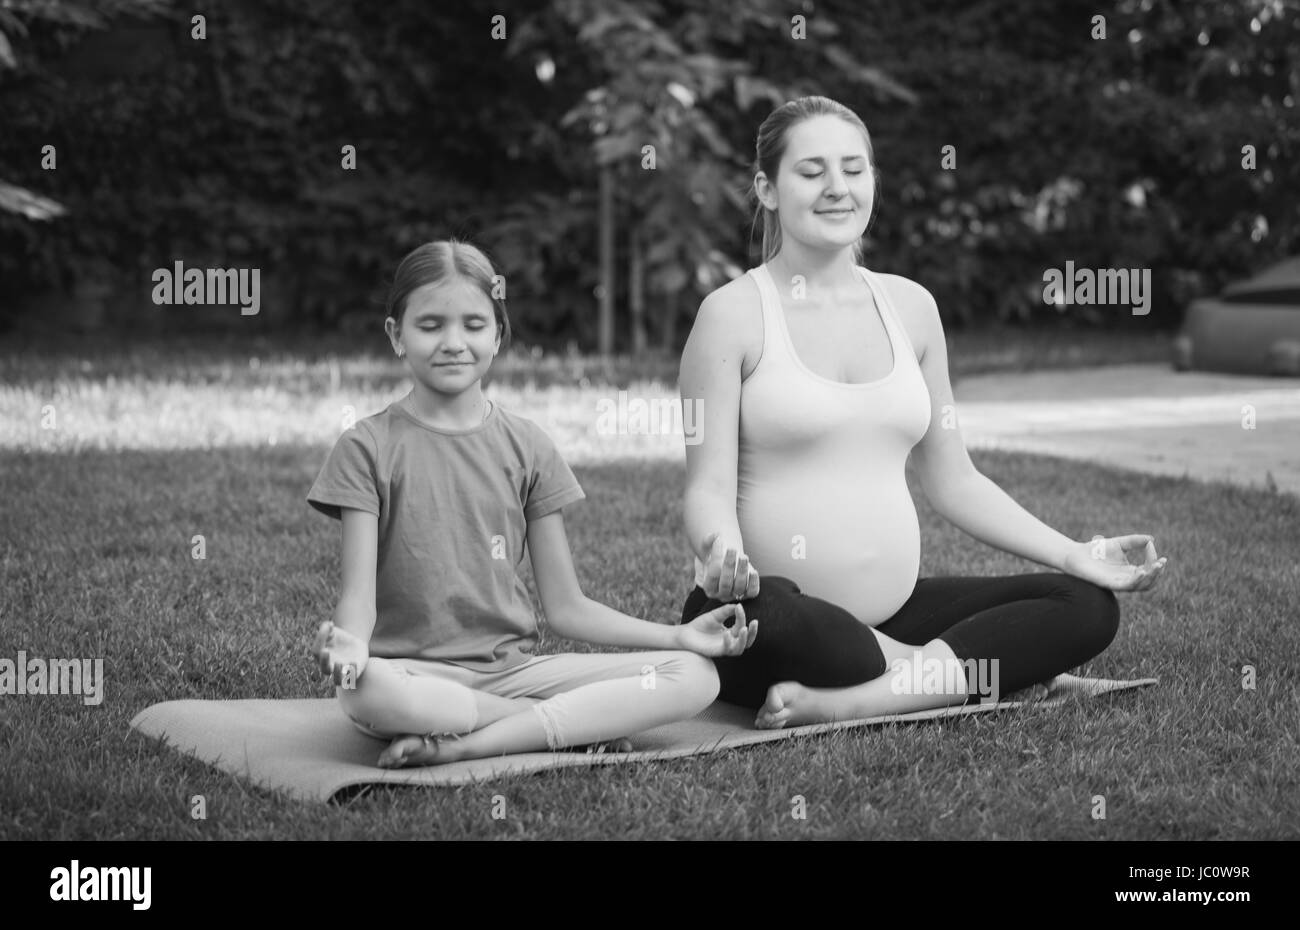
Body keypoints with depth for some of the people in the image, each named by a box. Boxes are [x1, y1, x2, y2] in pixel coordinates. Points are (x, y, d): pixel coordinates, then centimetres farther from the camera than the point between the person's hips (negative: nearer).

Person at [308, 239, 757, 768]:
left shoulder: (525, 447, 10)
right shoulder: (368, 447, 2)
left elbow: (566, 607, 10)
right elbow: (359, 595, -6)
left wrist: (679, 635, -3)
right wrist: (349, 643, -30)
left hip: (511, 666, 3)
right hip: (416, 672, -3)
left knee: (695, 677, -18)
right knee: (363, 690, -41)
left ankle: (469, 745, -24)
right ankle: (581, 718, -21)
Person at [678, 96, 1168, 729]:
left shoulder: (909, 306, 11)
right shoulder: (734, 313, -4)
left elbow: (952, 480, 16)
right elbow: (709, 486, -9)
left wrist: (1076, 555, 7)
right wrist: (722, 549, -32)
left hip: (891, 611, 6)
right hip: (776, 610, -6)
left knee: (1087, 607, -10)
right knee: (763, 617, -40)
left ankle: (841, 700, -22)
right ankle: (935, 673, -15)